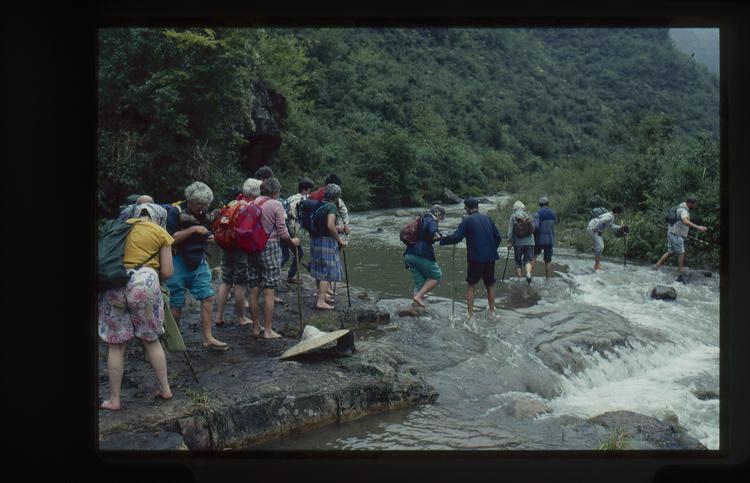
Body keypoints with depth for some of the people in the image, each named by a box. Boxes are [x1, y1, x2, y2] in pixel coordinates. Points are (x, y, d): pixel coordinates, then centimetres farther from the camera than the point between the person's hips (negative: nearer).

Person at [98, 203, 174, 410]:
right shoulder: (160, 232, 9)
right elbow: (167, 273, 5)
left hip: (114, 284, 1)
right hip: (144, 284, -1)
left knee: (115, 345, 10)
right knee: (151, 340, 17)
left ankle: (114, 399, 18)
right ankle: (165, 389, 26)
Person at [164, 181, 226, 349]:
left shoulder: (203, 214, 7)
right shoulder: (175, 212, -11)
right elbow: (172, 238, -19)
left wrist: (209, 237, 5)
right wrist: (193, 229, -23)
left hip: (198, 261, 6)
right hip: (179, 261, -6)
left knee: (208, 297, -1)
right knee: (176, 303, 3)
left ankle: (208, 338, 5)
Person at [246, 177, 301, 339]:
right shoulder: (276, 205, -7)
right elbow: (282, 232, -8)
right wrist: (292, 241, 9)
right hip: (270, 248, -6)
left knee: (254, 290, 10)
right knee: (268, 292, -1)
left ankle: (256, 327, 20)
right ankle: (268, 330, 2)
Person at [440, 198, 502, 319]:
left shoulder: (467, 220, -6)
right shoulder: (487, 218, 8)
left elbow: (456, 237, -15)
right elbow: (497, 236, 7)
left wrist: (441, 240, -6)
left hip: (475, 258, -4)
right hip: (490, 257, 4)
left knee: (471, 286, 9)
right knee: (490, 285, 19)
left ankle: (470, 314, 4)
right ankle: (492, 311, 24)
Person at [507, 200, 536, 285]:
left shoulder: (512, 217, -2)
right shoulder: (529, 216, 5)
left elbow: (510, 230, -7)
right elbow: (533, 229, 4)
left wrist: (509, 242, -1)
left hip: (518, 242, -1)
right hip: (529, 242, 1)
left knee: (518, 262, 11)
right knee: (528, 260, 6)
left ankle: (519, 278, 11)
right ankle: (528, 273, -21)